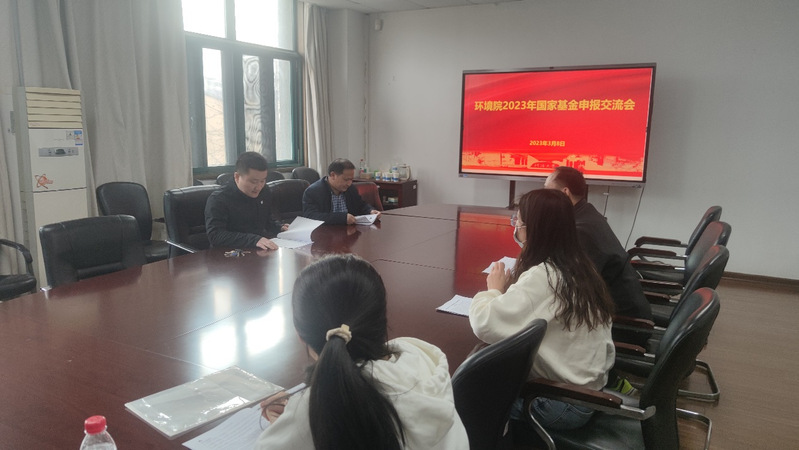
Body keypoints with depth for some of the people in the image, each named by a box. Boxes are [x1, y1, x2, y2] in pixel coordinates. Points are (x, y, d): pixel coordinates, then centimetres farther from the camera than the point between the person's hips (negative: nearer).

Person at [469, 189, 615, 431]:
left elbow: (486, 325, -33)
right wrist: (510, 290, 0)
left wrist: (494, 290, -10)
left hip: (561, 402, -8)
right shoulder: (579, 266, 1)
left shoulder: (541, 277, -25)